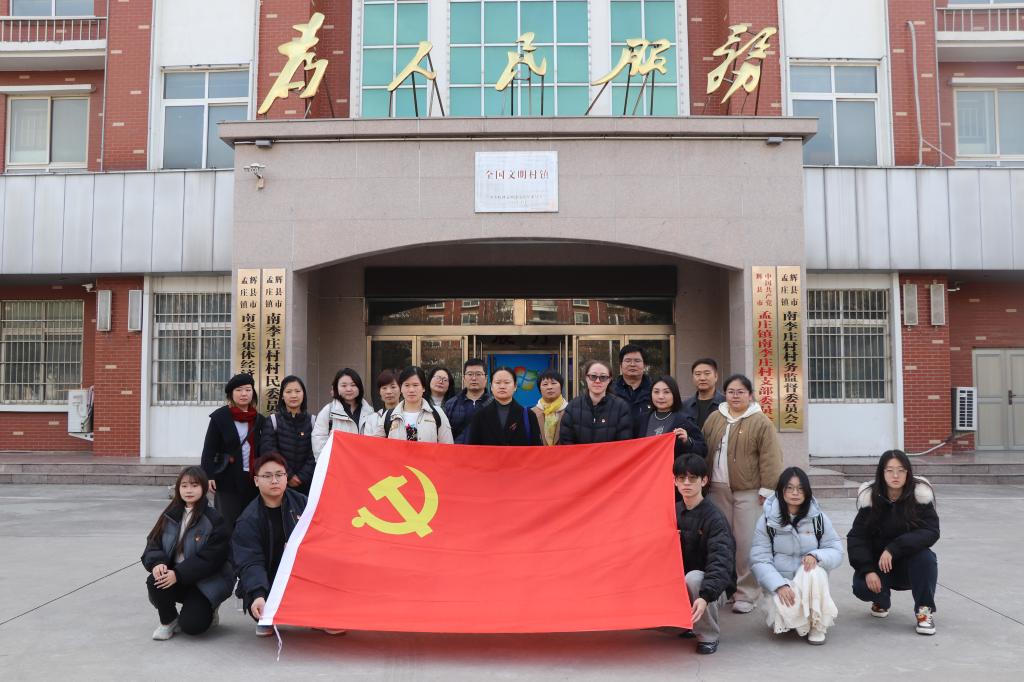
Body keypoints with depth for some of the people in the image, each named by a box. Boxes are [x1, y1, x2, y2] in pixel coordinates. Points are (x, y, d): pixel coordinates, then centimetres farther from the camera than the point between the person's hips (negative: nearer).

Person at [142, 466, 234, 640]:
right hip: (174, 576, 5)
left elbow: (210, 559, -17)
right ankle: (168, 621, 0)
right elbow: (153, 544, 3)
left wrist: (178, 574, -25)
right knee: (154, 581, -27)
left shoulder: (214, 520, -11)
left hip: (206, 581, -4)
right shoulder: (170, 515, 5)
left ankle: (207, 610, 15)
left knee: (191, 625, -22)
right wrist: (157, 563, -20)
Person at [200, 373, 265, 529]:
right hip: (228, 480, -4)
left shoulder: (259, 419, 11)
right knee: (229, 523, -5)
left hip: (252, 480, 4)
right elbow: (209, 450, -4)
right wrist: (208, 475, -13)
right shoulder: (219, 417, -1)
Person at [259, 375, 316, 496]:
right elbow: (268, 451, -6)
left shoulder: (312, 421, 6)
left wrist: (301, 477, -11)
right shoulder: (272, 421, 3)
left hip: (306, 484, 1)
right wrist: (288, 476, -11)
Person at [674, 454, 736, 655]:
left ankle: (708, 636, -13)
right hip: (679, 583, 6)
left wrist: (705, 596, -44)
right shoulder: (674, 512, 2)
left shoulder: (714, 517, -17)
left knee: (693, 578, -36)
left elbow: (721, 562, -29)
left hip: (714, 585, -6)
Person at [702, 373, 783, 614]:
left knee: (746, 542, -5)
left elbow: (770, 458, -7)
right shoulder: (714, 419, 10)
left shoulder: (761, 422, -4)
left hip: (748, 491, -4)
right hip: (718, 489, 5)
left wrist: (767, 489, -10)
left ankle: (746, 594, 5)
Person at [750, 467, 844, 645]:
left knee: (815, 571, -33)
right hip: (780, 583, -1)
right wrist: (779, 585, -24)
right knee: (786, 612, -32)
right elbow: (759, 560, -9)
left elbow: (836, 551, 0)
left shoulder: (818, 518, 1)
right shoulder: (767, 520, -4)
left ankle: (817, 626, -12)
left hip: (811, 582, 1)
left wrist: (816, 556, -22)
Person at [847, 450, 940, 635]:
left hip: (911, 563, -1)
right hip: (878, 562, 1)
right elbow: (856, 536, -12)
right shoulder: (870, 496, -12)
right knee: (861, 586, -24)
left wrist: (893, 549, -33)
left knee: (925, 557, -33)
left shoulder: (920, 493, -15)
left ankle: (925, 611, -12)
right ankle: (881, 601, 15)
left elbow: (931, 532, -24)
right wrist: (868, 570, -25)